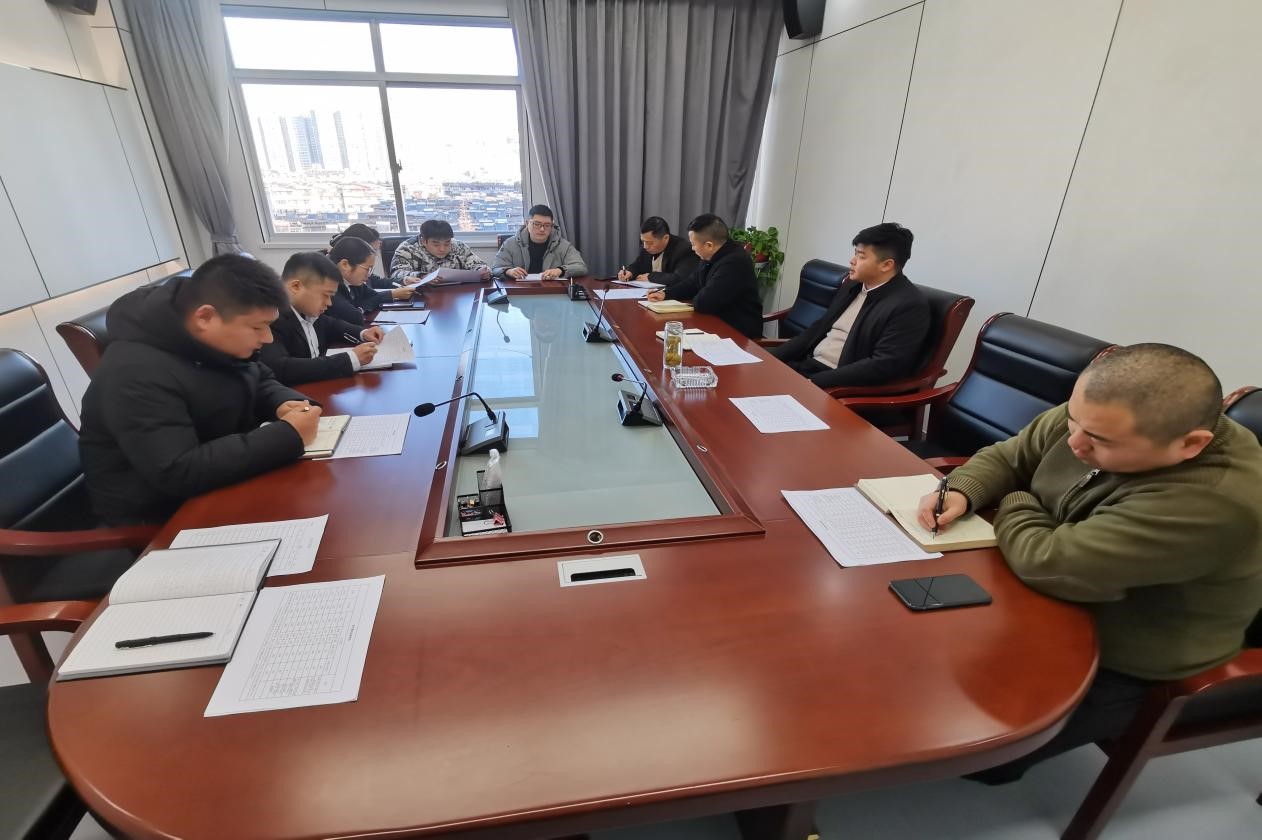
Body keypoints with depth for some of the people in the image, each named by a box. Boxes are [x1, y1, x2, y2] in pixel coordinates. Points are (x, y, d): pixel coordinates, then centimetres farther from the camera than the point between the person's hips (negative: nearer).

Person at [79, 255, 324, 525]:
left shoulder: (217, 339, -4)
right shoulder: (136, 373, -28)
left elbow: (260, 381, 12)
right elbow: (178, 475, -34)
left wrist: (285, 403, -11)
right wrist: (289, 435, -34)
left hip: (224, 483, 8)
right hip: (164, 516, -7)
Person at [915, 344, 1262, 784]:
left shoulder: (1215, 503, -37)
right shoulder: (1096, 417, -14)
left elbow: (1047, 564, -36)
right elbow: (1006, 458, 2)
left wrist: (1015, 506, -15)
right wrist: (962, 492, -18)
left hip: (1115, 666, -6)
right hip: (1044, 602, 7)